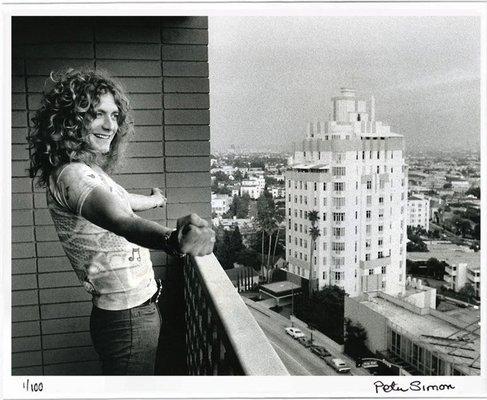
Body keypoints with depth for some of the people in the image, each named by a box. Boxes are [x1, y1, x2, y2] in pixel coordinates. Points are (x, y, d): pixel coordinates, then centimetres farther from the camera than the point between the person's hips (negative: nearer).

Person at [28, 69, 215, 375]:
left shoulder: (91, 171, 8)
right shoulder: (71, 174, -23)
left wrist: (154, 199, 48)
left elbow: (121, 199, 29)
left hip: (139, 307, 10)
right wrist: (172, 239, -62)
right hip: (128, 318, -10)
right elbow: (120, 220, -43)